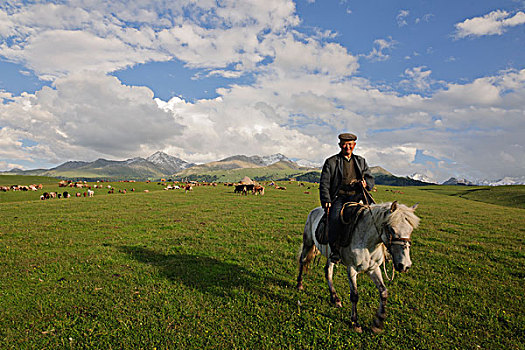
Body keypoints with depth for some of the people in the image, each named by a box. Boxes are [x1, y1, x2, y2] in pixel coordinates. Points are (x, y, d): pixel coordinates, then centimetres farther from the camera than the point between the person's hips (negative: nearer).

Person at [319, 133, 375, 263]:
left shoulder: (361, 161, 22)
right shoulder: (331, 162, 11)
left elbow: (371, 179, 23)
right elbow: (324, 184, 5)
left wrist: (366, 183, -3)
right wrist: (326, 201, -9)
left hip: (357, 197, 3)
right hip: (338, 197, -3)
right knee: (335, 217, -31)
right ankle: (334, 250, -19)